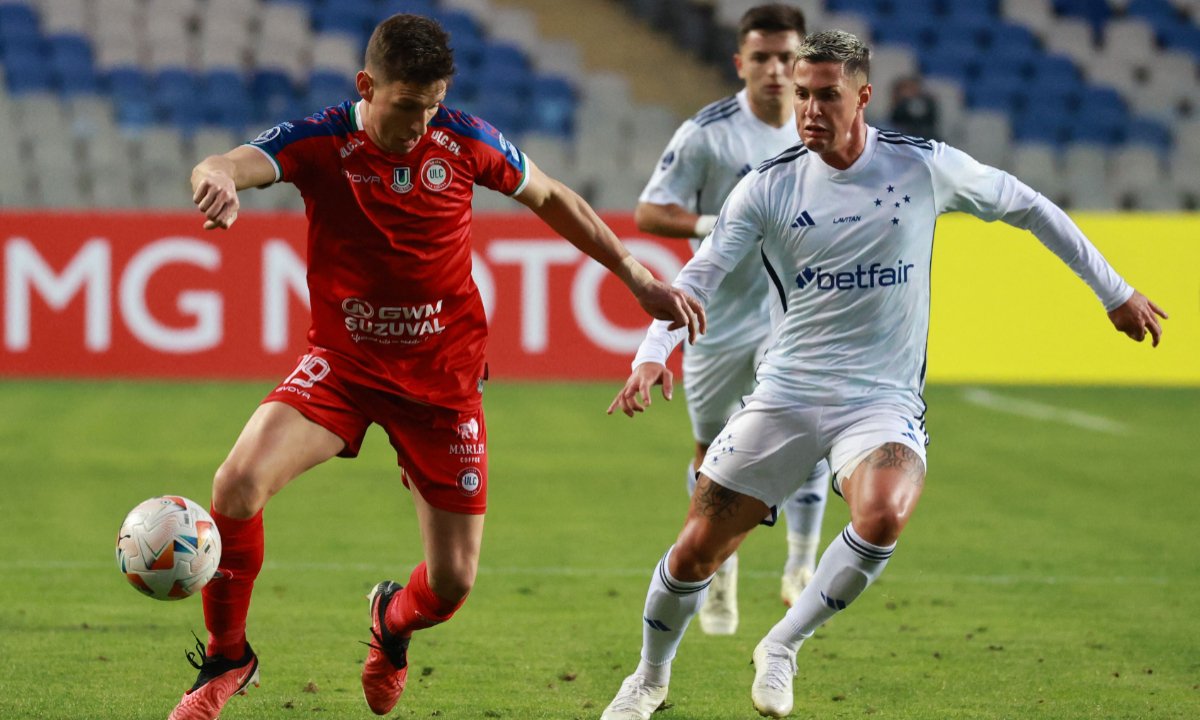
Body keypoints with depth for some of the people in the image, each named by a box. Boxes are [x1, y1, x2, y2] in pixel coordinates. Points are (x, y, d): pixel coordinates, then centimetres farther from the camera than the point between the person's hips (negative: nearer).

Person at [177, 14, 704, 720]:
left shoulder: (465, 140, -8)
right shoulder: (319, 142, -15)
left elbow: (550, 198, 9)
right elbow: (227, 167, -33)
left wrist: (639, 279, 11)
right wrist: (218, 180, -59)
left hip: (443, 380, 1)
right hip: (343, 364, -1)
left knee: (453, 582, 0)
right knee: (239, 481, -27)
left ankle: (393, 622, 41)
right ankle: (228, 658, -4)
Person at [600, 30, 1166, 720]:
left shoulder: (924, 166, -4)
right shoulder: (769, 186, -2)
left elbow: (1028, 207, 9)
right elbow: (699, 275, -3)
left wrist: (1115, 293, 15)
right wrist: (652, 355, -22)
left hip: (882, 400, -1)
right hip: (784, 395, 2)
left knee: (882, 516, -34)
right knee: (696, 552, -1)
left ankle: (782, 648, -12)